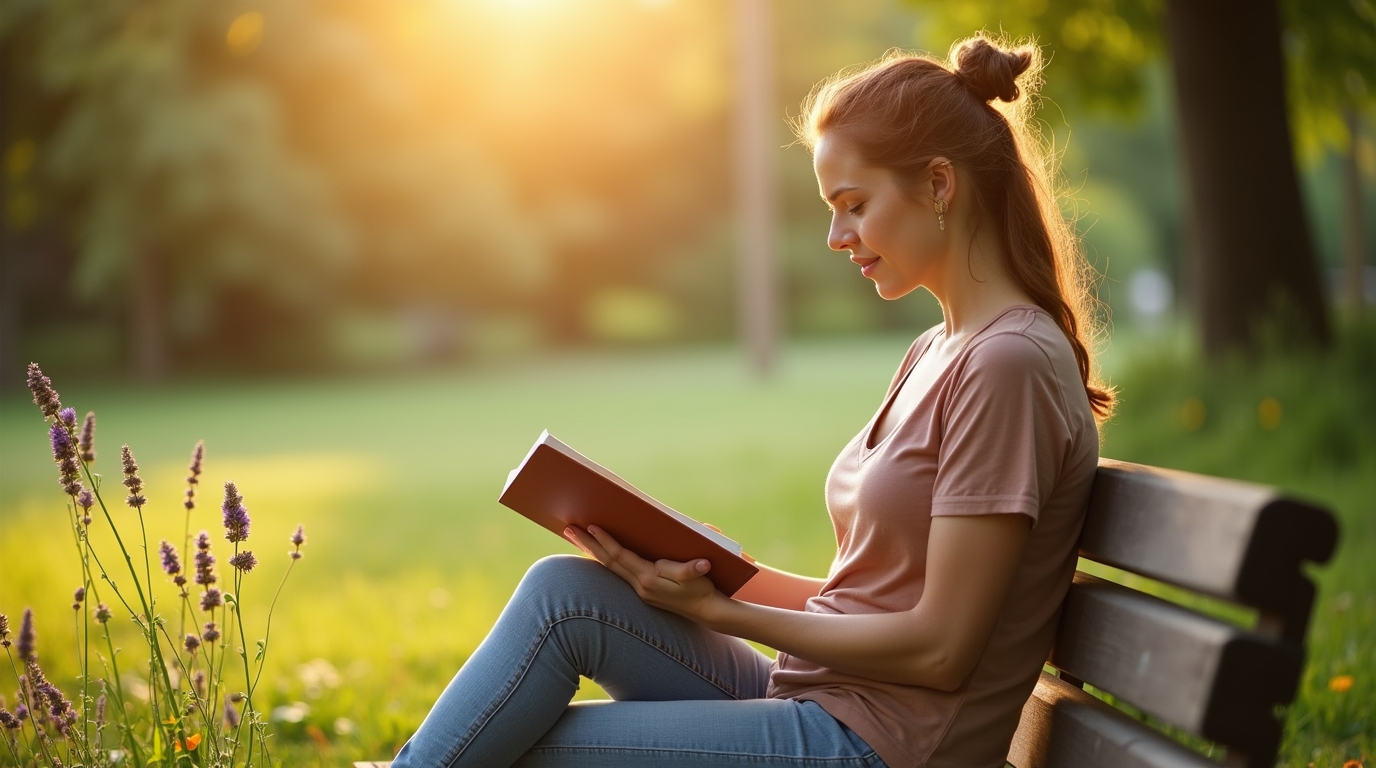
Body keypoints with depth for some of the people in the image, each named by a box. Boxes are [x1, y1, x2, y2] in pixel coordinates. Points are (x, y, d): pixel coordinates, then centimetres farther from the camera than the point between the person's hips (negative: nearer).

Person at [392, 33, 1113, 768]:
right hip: (809, 699, 8)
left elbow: (939, 647, -18)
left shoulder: (1009, 364, -15)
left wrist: (718, 611, -12)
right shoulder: (936, 354, 14)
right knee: (563, 590, -9)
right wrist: (710, 572, 1)